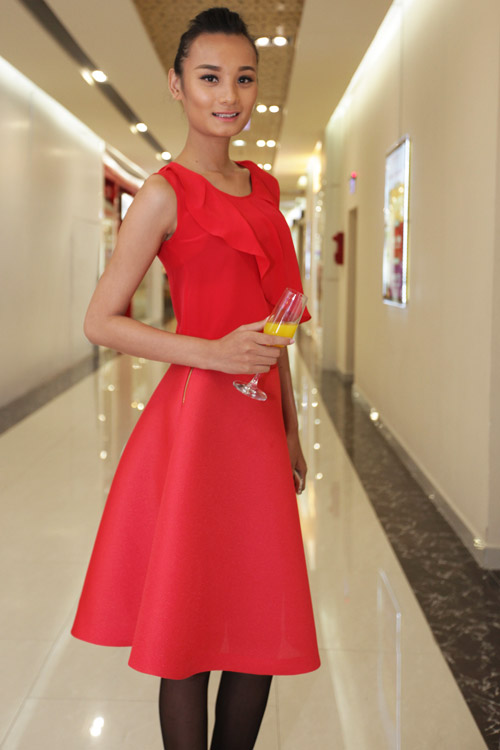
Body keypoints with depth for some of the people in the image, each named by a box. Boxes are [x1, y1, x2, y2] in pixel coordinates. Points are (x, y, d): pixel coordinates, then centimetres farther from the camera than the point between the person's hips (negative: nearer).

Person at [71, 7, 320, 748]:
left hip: (258, 429, 7)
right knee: (191, 635, 4)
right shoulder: (166, 193, -7)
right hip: (194, 423, -7)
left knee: (263, 631, 13)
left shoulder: (264, 187, 14)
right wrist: (212, 352, -18)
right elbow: (101, 320, -9)